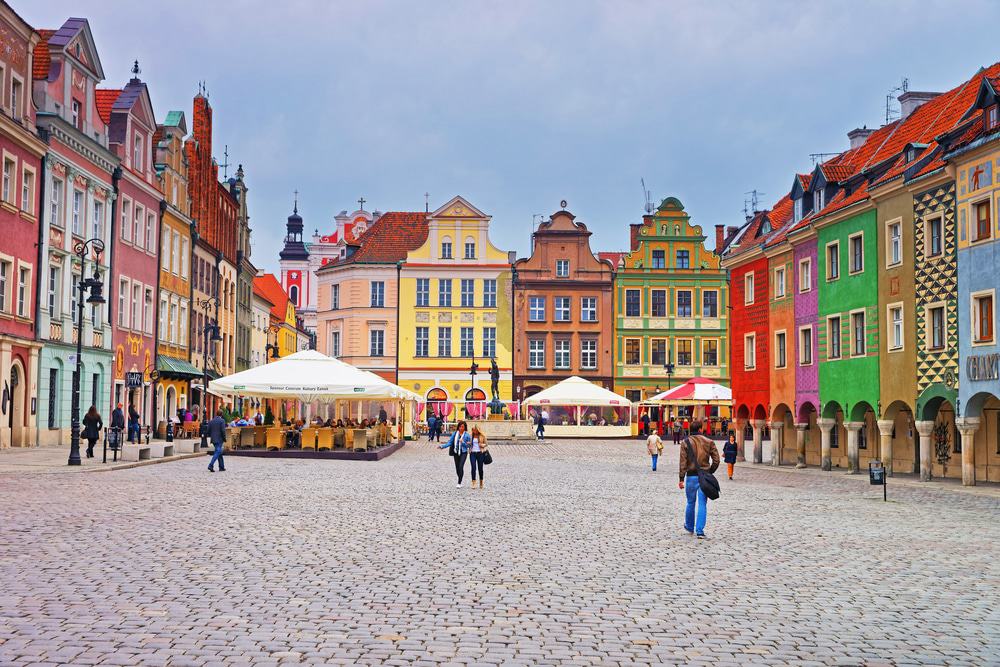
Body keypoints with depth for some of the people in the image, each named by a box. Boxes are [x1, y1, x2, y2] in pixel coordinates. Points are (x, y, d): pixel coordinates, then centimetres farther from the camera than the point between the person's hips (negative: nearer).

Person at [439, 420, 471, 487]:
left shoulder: (467, 435, -5)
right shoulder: (455, 434, 3)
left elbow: (469, 445, -1)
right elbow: (450, 442, 4)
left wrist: (462, 442, -16)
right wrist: (442, 446, -6)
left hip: (463, 453, -4)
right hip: (456, 452, 4)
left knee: (461, 466, -16)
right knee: (457, 467, 8)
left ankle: (459, 483, -13)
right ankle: (460, 481, 24)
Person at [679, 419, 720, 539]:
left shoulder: (685, 442, -3)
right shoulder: (709, 442, 1)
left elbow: (683, 462, -7)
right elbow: (716, 460, 0)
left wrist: (681, 479, -5)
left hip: (691, 476, 0)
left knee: (690, 503, 15)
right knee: (702, 504, 2)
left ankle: (690, 527, 31)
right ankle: (700, 531, -4)